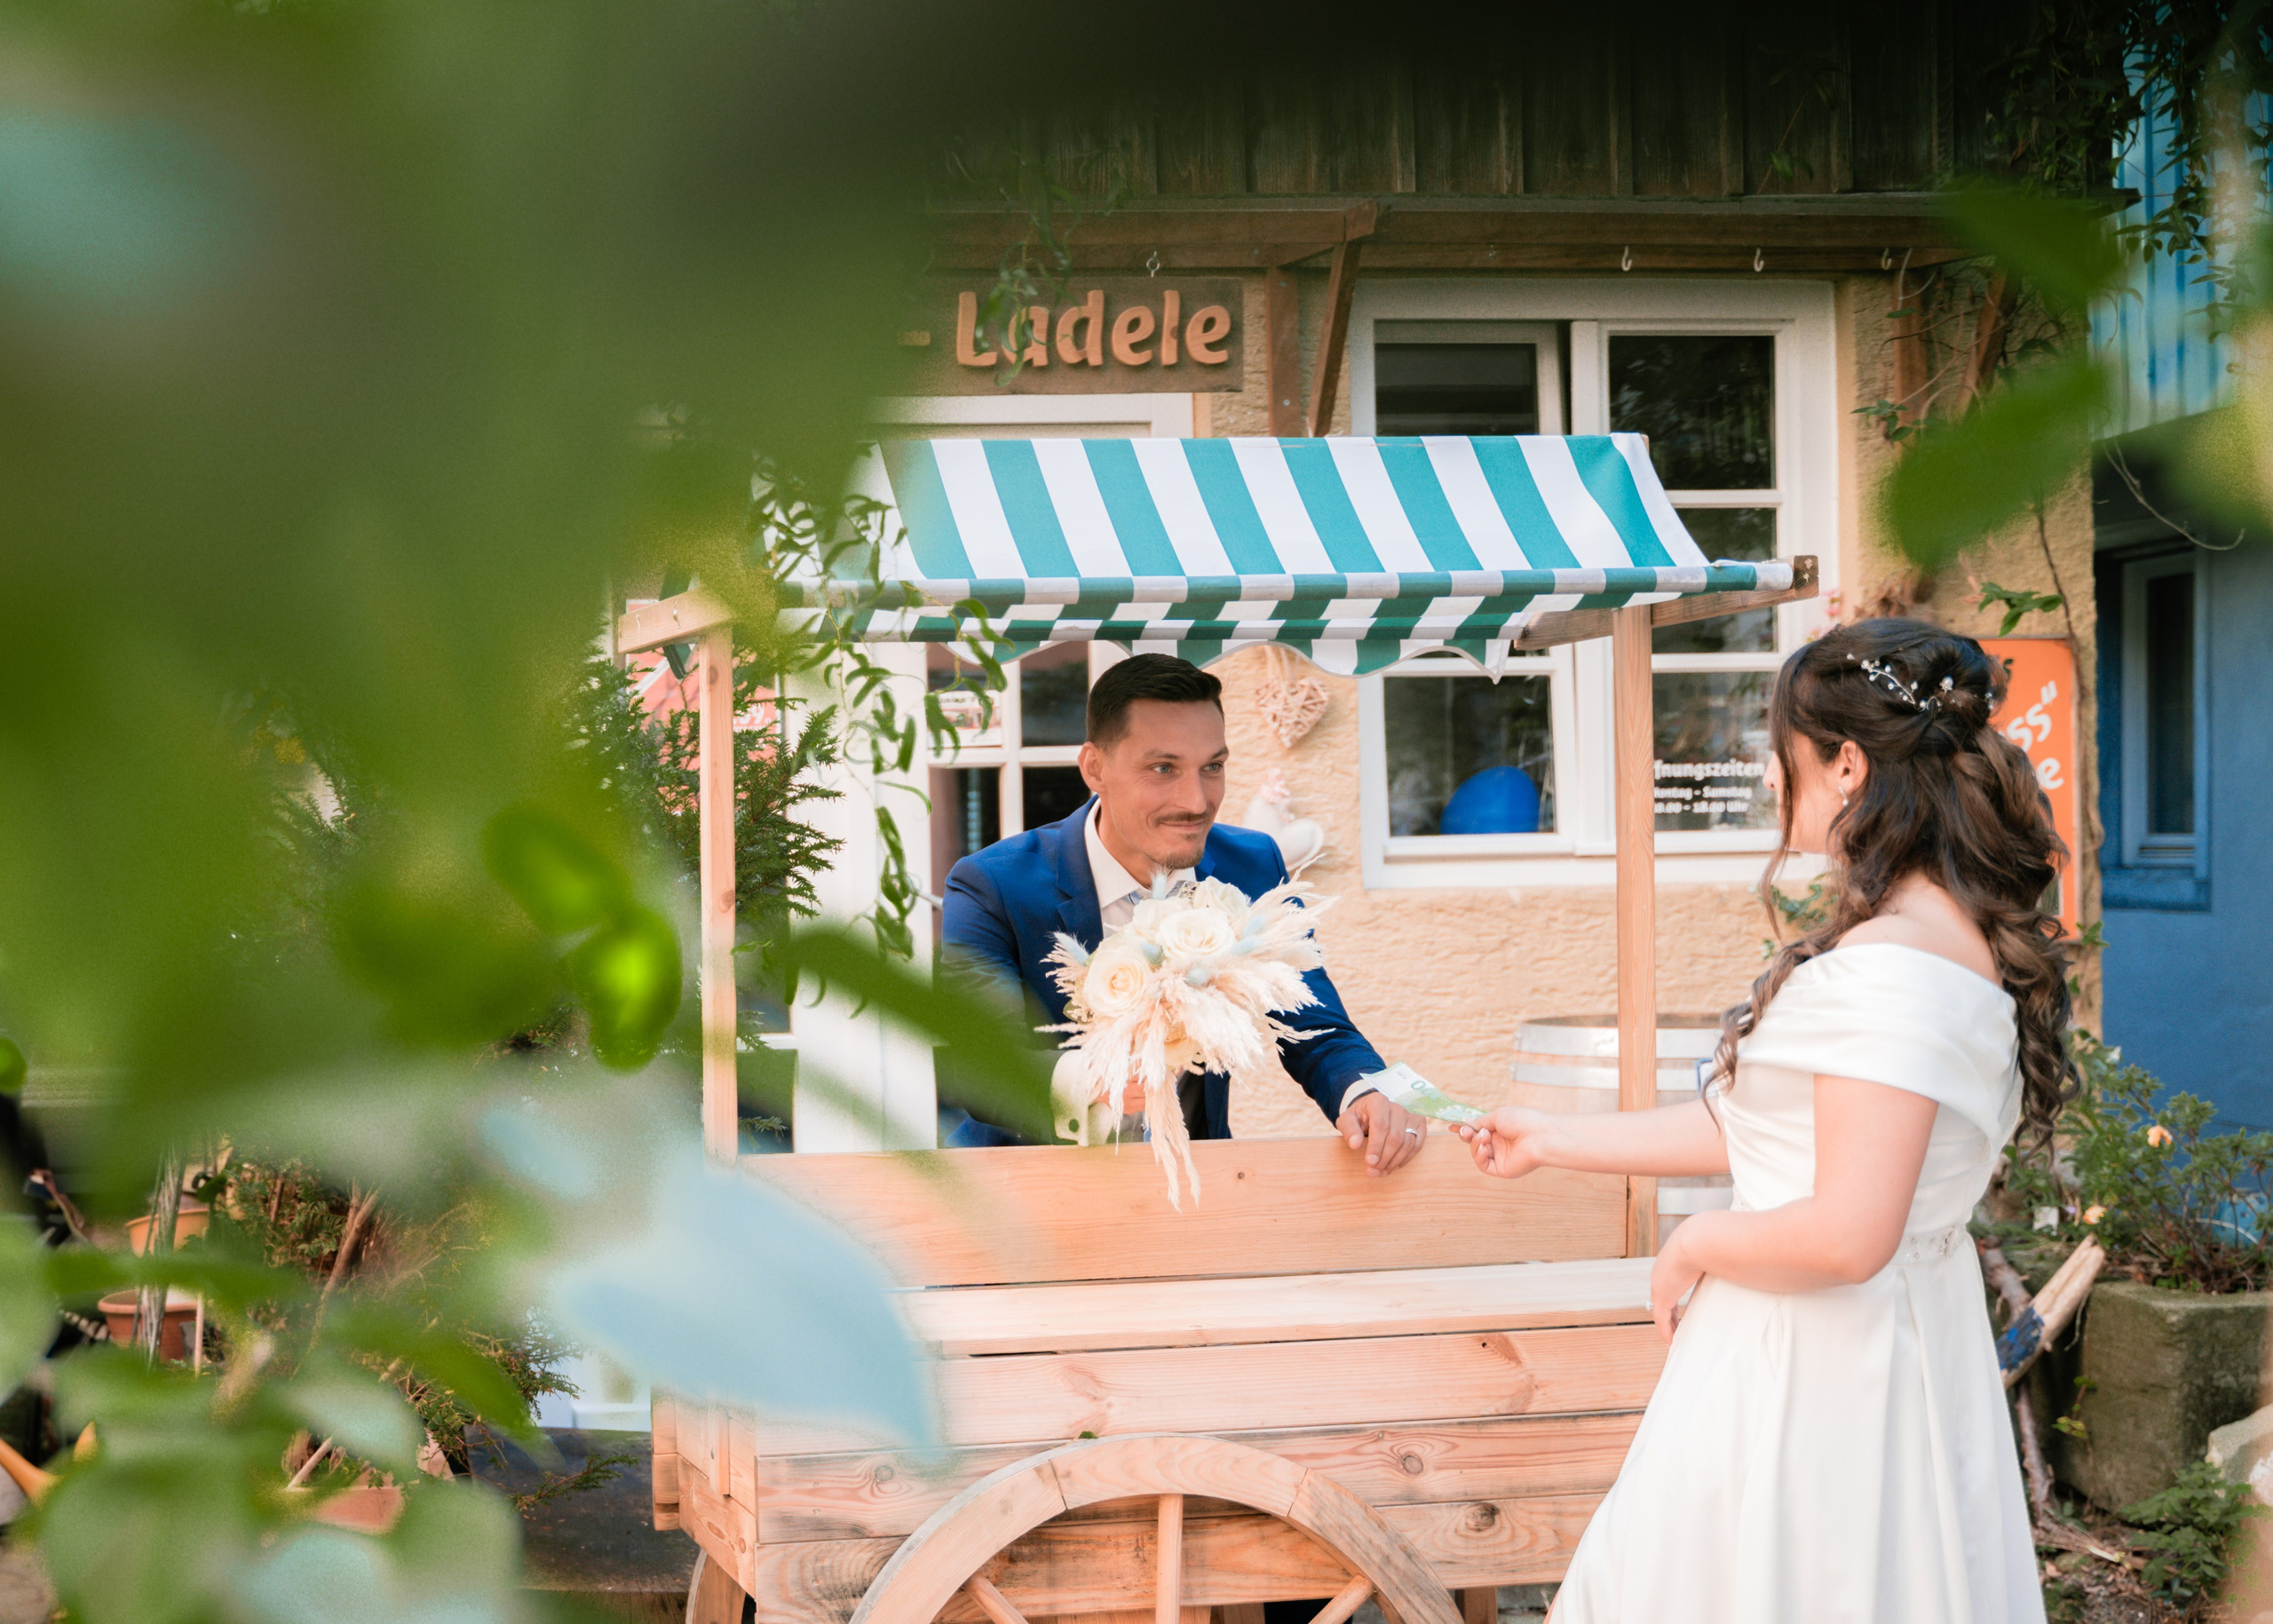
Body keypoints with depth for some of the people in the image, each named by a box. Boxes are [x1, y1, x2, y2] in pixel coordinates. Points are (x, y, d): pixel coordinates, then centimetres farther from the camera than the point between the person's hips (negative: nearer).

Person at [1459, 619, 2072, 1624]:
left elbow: (1846, 1235, -28)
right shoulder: (1945, 932, 8)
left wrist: (1692, 1247, -10)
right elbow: (1749, 1128, 14)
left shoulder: (1892, 964, -24)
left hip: (1816, 1376, -9)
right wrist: (1549, 1143, 20)